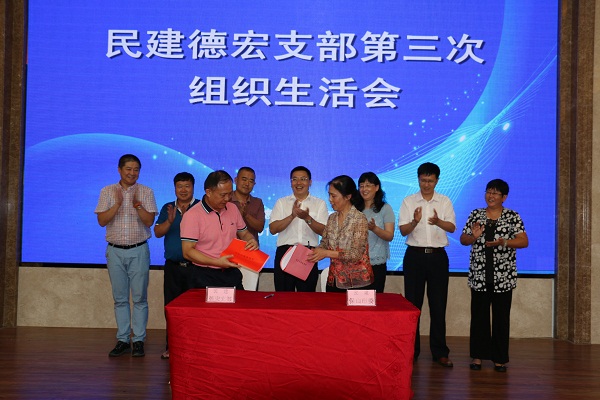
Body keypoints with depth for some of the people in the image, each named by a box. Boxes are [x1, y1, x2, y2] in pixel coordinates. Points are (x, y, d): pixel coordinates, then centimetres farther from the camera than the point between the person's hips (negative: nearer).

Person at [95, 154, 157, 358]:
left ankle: (139, 341, 5)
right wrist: (118, 204, -16)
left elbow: (149, 221, -6)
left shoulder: (146, 192, 1)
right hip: (115, 251, 2)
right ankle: (123, 340, 13)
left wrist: (137, 204, -21)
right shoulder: (107, 192, 5)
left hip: (138, 251, -1)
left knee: (139, 297, -1)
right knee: (120, 298, 6)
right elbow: (101, 220, -3)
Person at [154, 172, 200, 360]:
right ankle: (171, 346, 16)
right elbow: (158, 232, 2)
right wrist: (170, 220, -15)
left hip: (194, 265, -4)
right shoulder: (168, 208, 11)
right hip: (173, 266, 4)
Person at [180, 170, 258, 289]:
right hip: (206, 278, -5)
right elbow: (188, 252, -15)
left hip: (232, 274, 5)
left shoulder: (233, 208, 7)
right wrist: (217, 262, -24)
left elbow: (244, 233, 19)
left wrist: (252, 241, -5)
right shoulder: (192, 215, -11)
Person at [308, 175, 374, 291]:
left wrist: (326, 253, -24)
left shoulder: (360, 219, -12)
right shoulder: (332, 218, 6)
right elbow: (324, 244, 9)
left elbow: (356, 254, -19)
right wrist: (313, 252, -11)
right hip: (334, 280, 5)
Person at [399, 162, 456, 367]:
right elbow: (403, 230, -4)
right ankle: (411, 350, 13)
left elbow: (452, 227, -6)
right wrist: (415, 221, -25)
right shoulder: (409, 202, 4)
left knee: (438, 304, 3)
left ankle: (439, 352, 11)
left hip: (438, 256, 1)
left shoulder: (445, 202, 6)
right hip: (415, 255, 0)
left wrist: (438, 222, -27)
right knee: (412, 303, 3)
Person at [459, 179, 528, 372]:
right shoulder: (475, 215, 8)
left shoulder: (512, 217, 1)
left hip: (503, 276, -2)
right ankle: (478, 355, 15)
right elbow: (463, 240, 9)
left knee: (501, 317, 4)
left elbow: (524, 241, -6)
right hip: (479, 275, 2)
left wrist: (503, 242, -20)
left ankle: (500, 358, 13)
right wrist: (473, 237, -13)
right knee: (479, 316, 5)